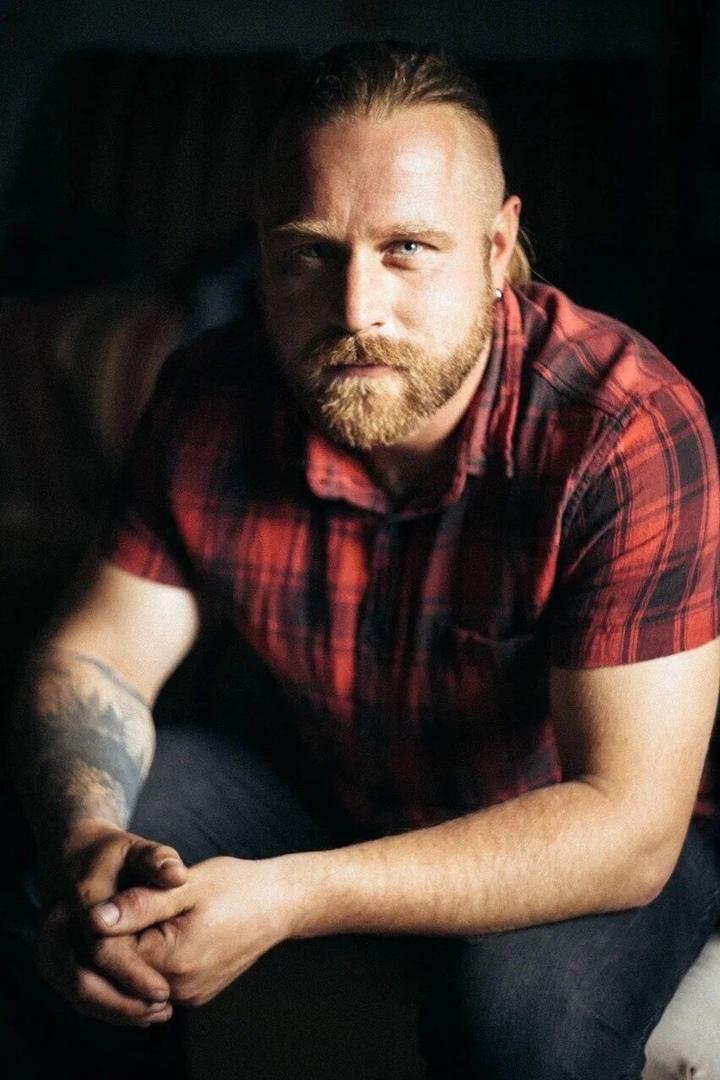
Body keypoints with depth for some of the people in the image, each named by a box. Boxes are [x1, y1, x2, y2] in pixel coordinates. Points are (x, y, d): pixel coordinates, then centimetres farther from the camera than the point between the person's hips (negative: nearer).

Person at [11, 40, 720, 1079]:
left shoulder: (625, 433, -31)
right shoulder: (209, 400, -15)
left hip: (579, 831, -4)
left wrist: (288, 898, -41)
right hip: (318, 779, 4)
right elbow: (94, 662, -7)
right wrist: (87, 842, -32)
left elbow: (628, 827, -33)